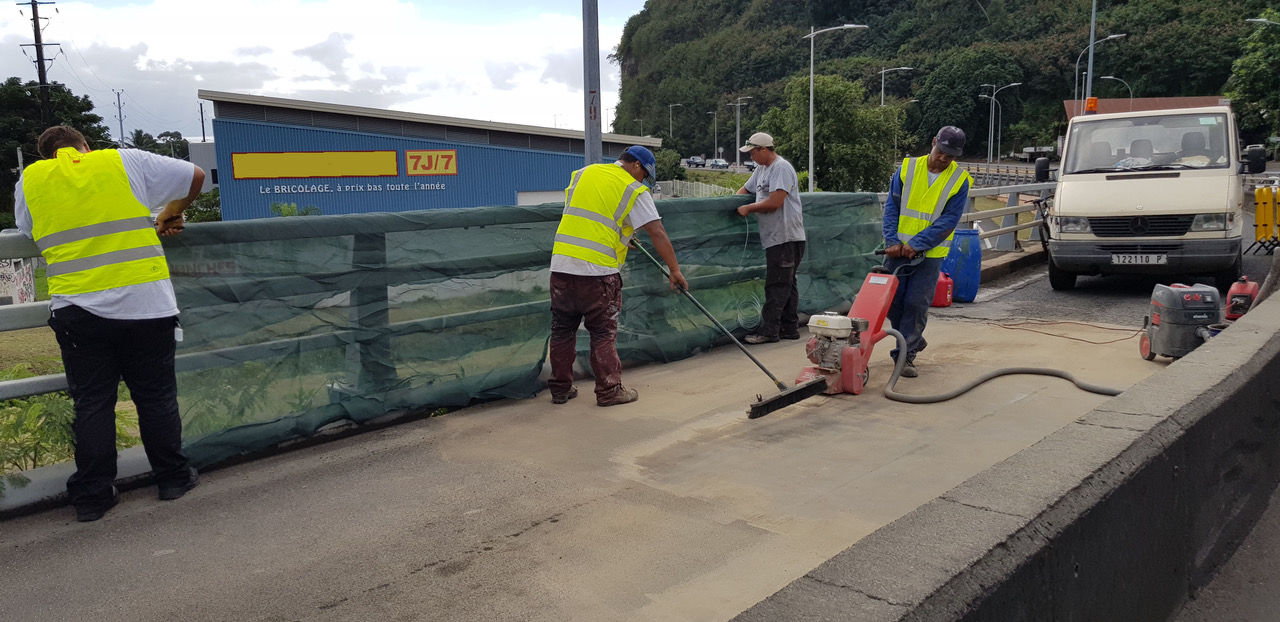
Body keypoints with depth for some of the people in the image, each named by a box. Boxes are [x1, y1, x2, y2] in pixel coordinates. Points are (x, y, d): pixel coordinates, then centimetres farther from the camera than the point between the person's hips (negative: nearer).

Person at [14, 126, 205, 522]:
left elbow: (27, 231, 21)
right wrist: (171, 214, 25)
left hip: (76, 309, 1)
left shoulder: (29, 180, 9)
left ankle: (92, 496, 14)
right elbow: (195, 177, 10)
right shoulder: (124, 162, 4)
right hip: (145, 305, -1)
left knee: (91, 404, 9)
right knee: (156, 396, 11)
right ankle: (173, 478, 21)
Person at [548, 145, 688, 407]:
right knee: (603, 332, 7)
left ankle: (560, 389, 23)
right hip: (598, 270, -5)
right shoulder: (634, 191, 0)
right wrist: (675, 270, 1)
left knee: (563, 328, 14)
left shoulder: (582, 174, 16)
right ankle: (609, 391, 13)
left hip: (561, 265, 5)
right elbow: (658, 233, -4)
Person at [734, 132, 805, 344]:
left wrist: (748, 208, -12)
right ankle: (790, 328, 19)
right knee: (787, 284, 13)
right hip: (775, 237, 10)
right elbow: (745, 189, 27)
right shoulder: (761, 169, 17)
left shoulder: (782, 168, -14)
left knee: (776, 286, -7)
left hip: (785, 237, -10)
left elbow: (774, 202, -22)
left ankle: (768, 330, -5)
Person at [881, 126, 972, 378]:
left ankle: (905, 356, 3)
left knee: (916, 303, -5)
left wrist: (917, 244, -18)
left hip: (930, 253, -2)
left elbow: (949, 220, -10)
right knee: (893, 301, 6)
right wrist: (893, 241, -11)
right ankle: (913, 340, 30)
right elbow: (892, 206, 0)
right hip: (898, 250, 2)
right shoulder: (907, 168, 0)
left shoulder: (960, 180, -4)